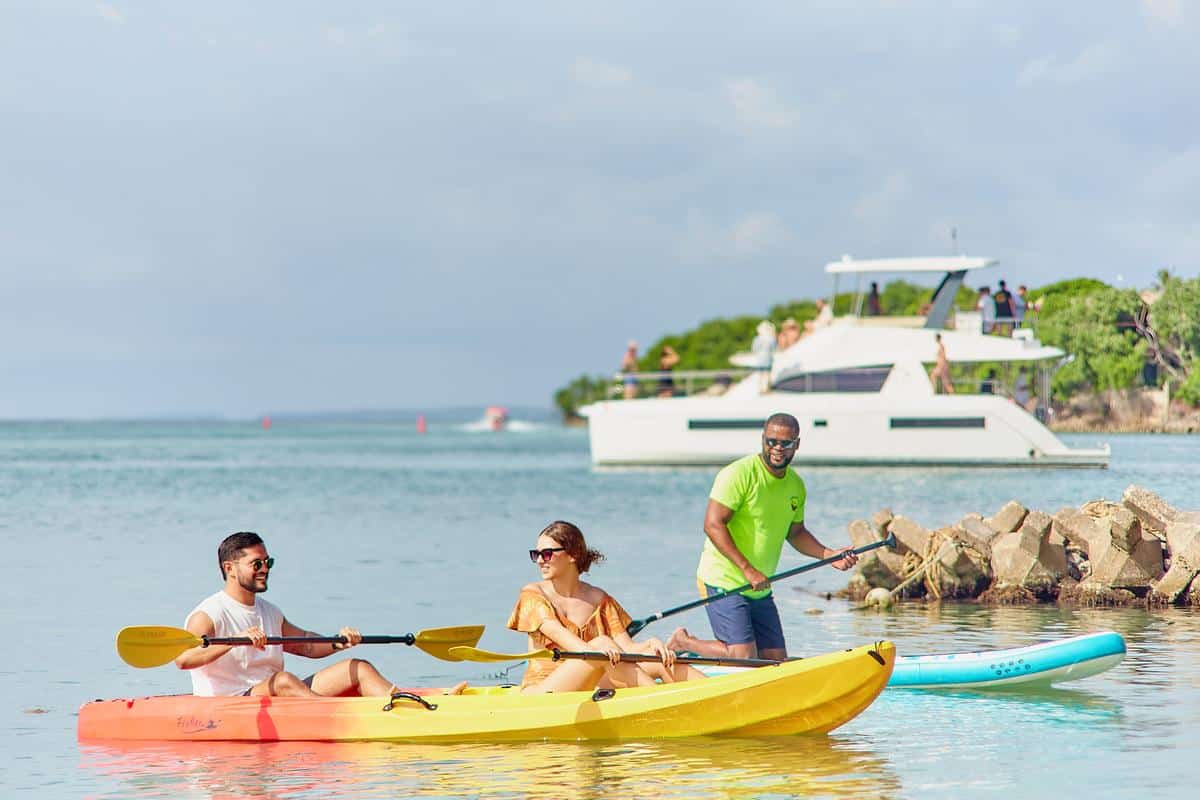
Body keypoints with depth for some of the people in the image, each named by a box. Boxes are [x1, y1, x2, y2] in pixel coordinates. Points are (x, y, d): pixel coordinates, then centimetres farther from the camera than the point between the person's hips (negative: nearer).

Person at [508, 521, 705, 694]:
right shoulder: (533, 594, 2)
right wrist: (592, 650, -37)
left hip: (589, 689, 4)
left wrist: (651, 644, -21)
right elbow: (557, 633, -17)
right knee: (601, 642, -27)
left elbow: (628, 648, 3)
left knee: (656, 660, -14)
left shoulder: (598, 599, 12)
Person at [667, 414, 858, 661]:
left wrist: (828, 555, 5)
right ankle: (683, 642, 9)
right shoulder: (739, 474, -15)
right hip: (724, 581, -8)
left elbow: (796, 532, 22)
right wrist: (747, 569, -27)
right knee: (744, 657, -16)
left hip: (761, 590, 8)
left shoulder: (796, 485, 8)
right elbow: (713, 525, -21)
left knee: (776, 659, 6)